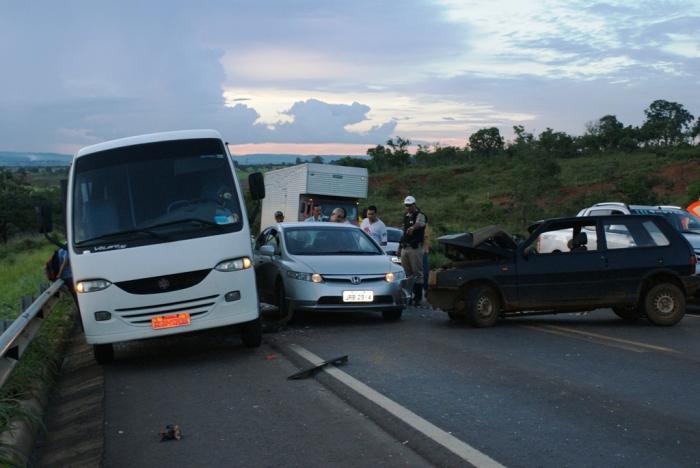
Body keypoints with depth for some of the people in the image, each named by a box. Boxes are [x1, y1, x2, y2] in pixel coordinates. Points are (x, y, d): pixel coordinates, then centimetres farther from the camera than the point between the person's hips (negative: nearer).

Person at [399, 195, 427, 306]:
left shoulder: (420, 215, -7)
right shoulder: (406, 216, 17)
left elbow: (419, 223, -32)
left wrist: (412, 228, -54)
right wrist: (400, 247, 22)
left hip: (415, 248, -8)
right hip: (404, 248, 8)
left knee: (417, 273, -5)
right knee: (406, 273, 11)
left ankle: (418, 297, -3)